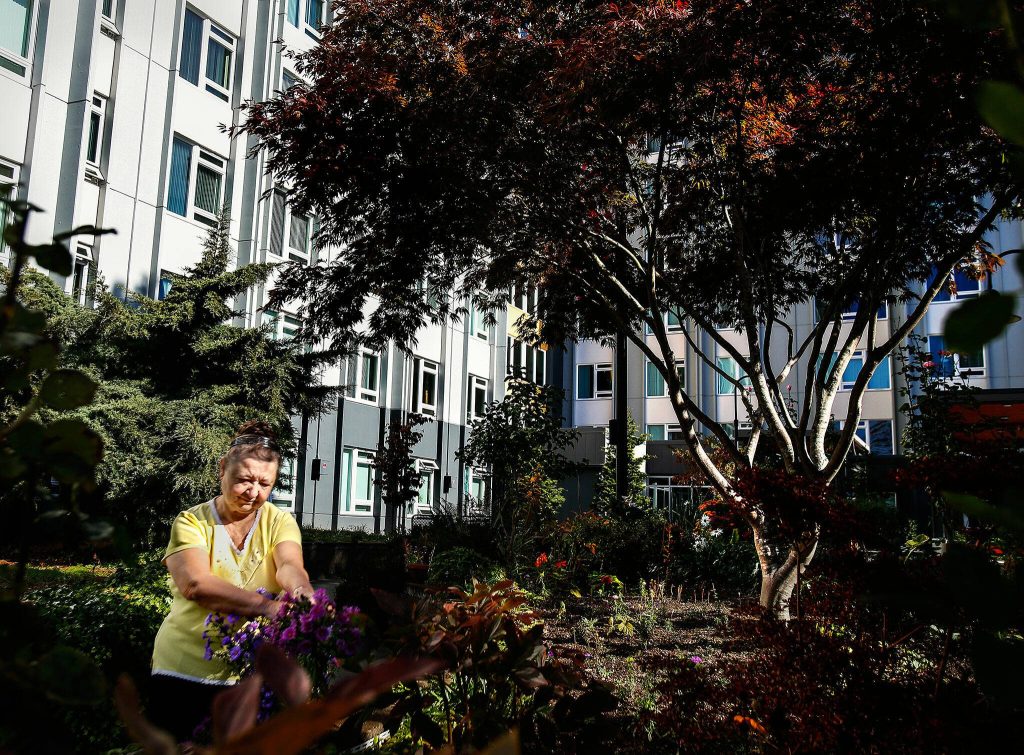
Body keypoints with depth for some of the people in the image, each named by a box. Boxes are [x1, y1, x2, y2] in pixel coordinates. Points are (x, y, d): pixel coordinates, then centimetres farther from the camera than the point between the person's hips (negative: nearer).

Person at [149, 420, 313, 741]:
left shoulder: (279, 522, 2)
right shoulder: (191, 522, -4)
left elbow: (289, 566, -17)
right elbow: (195, 584, -22)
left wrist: (302, 592, -41)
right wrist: (265, 605, -36)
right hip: (186, 670, -1)